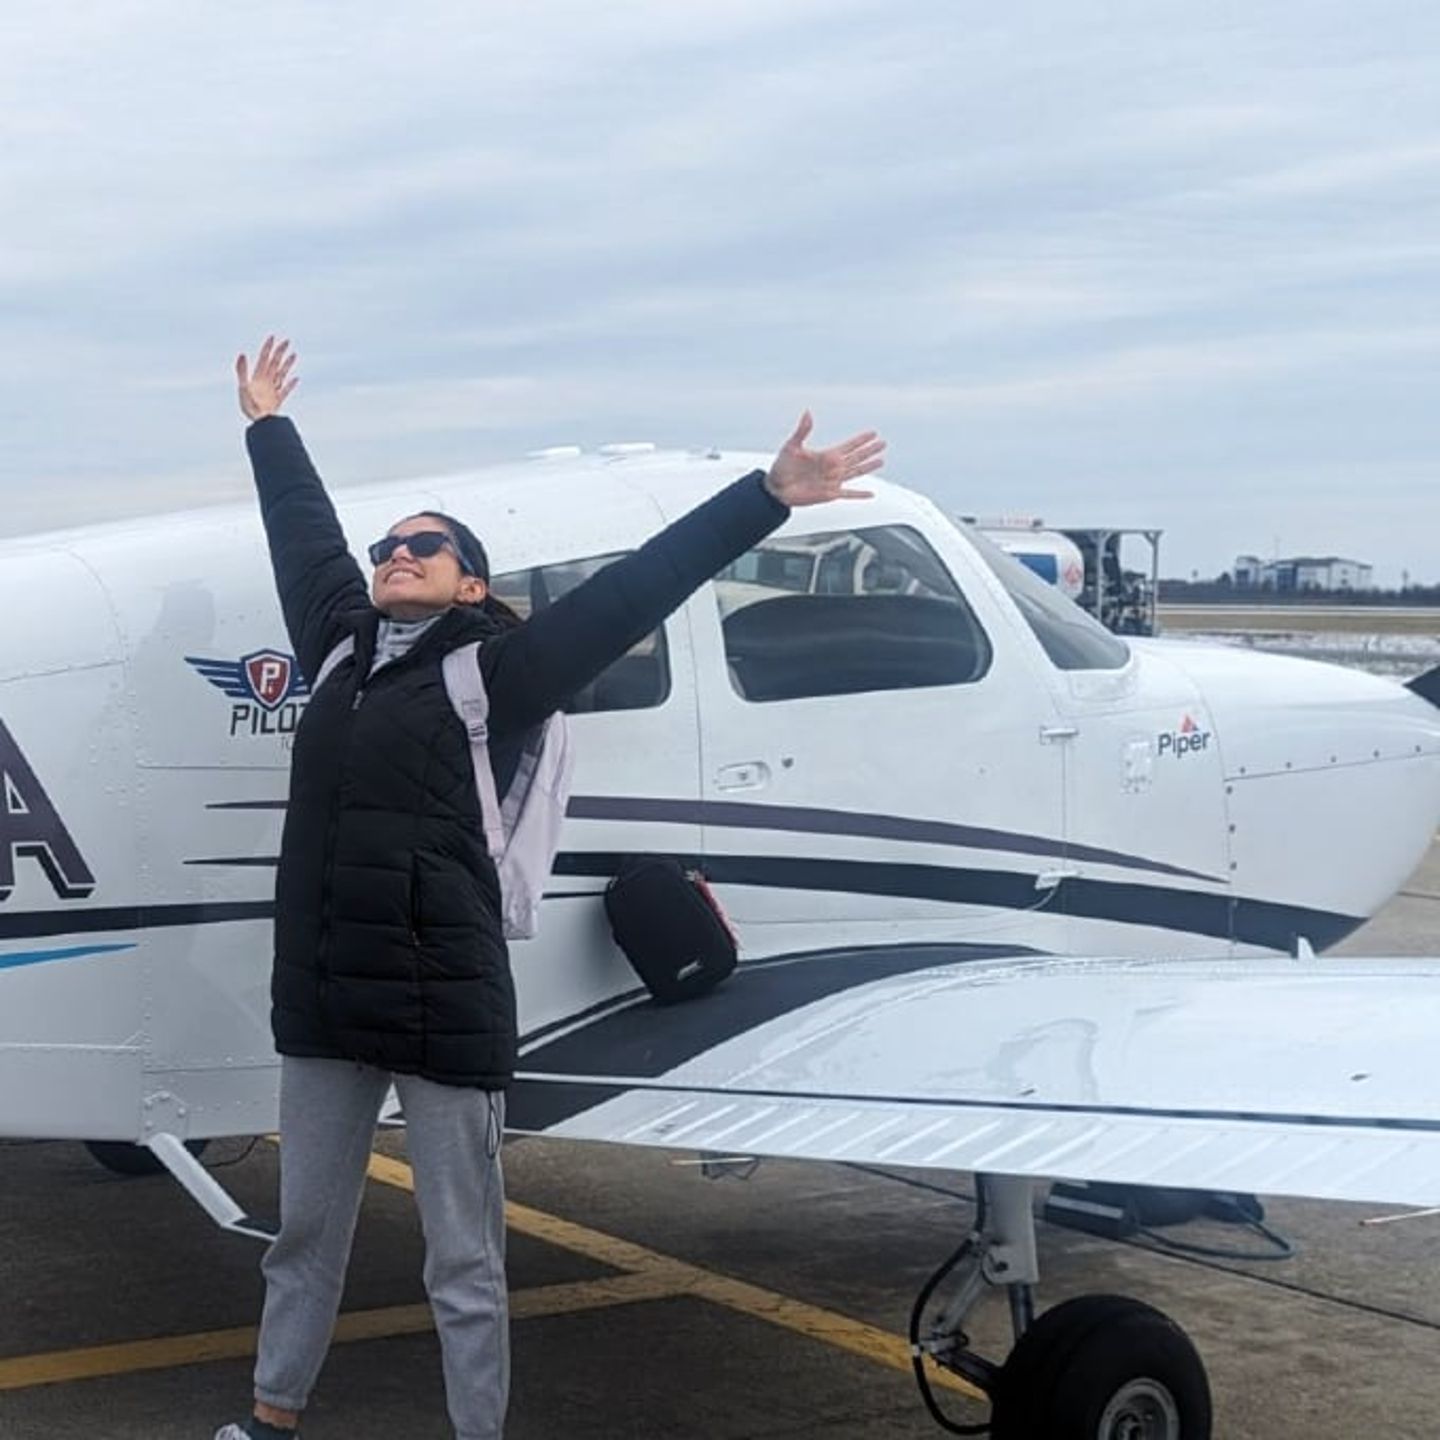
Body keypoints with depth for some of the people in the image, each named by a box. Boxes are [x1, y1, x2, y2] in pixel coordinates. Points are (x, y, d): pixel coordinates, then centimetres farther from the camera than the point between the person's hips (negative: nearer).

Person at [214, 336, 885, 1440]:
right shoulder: (339, 645, 11)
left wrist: (767, 498, -13)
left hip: (448, 1007, -6)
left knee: (464, 1263, 4)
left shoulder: (496, 669, -4)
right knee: (305, 1233, 20)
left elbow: (638, 587, -8)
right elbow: (305, 535, 28)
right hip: (323, 999, 6)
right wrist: (269, 427, 42)